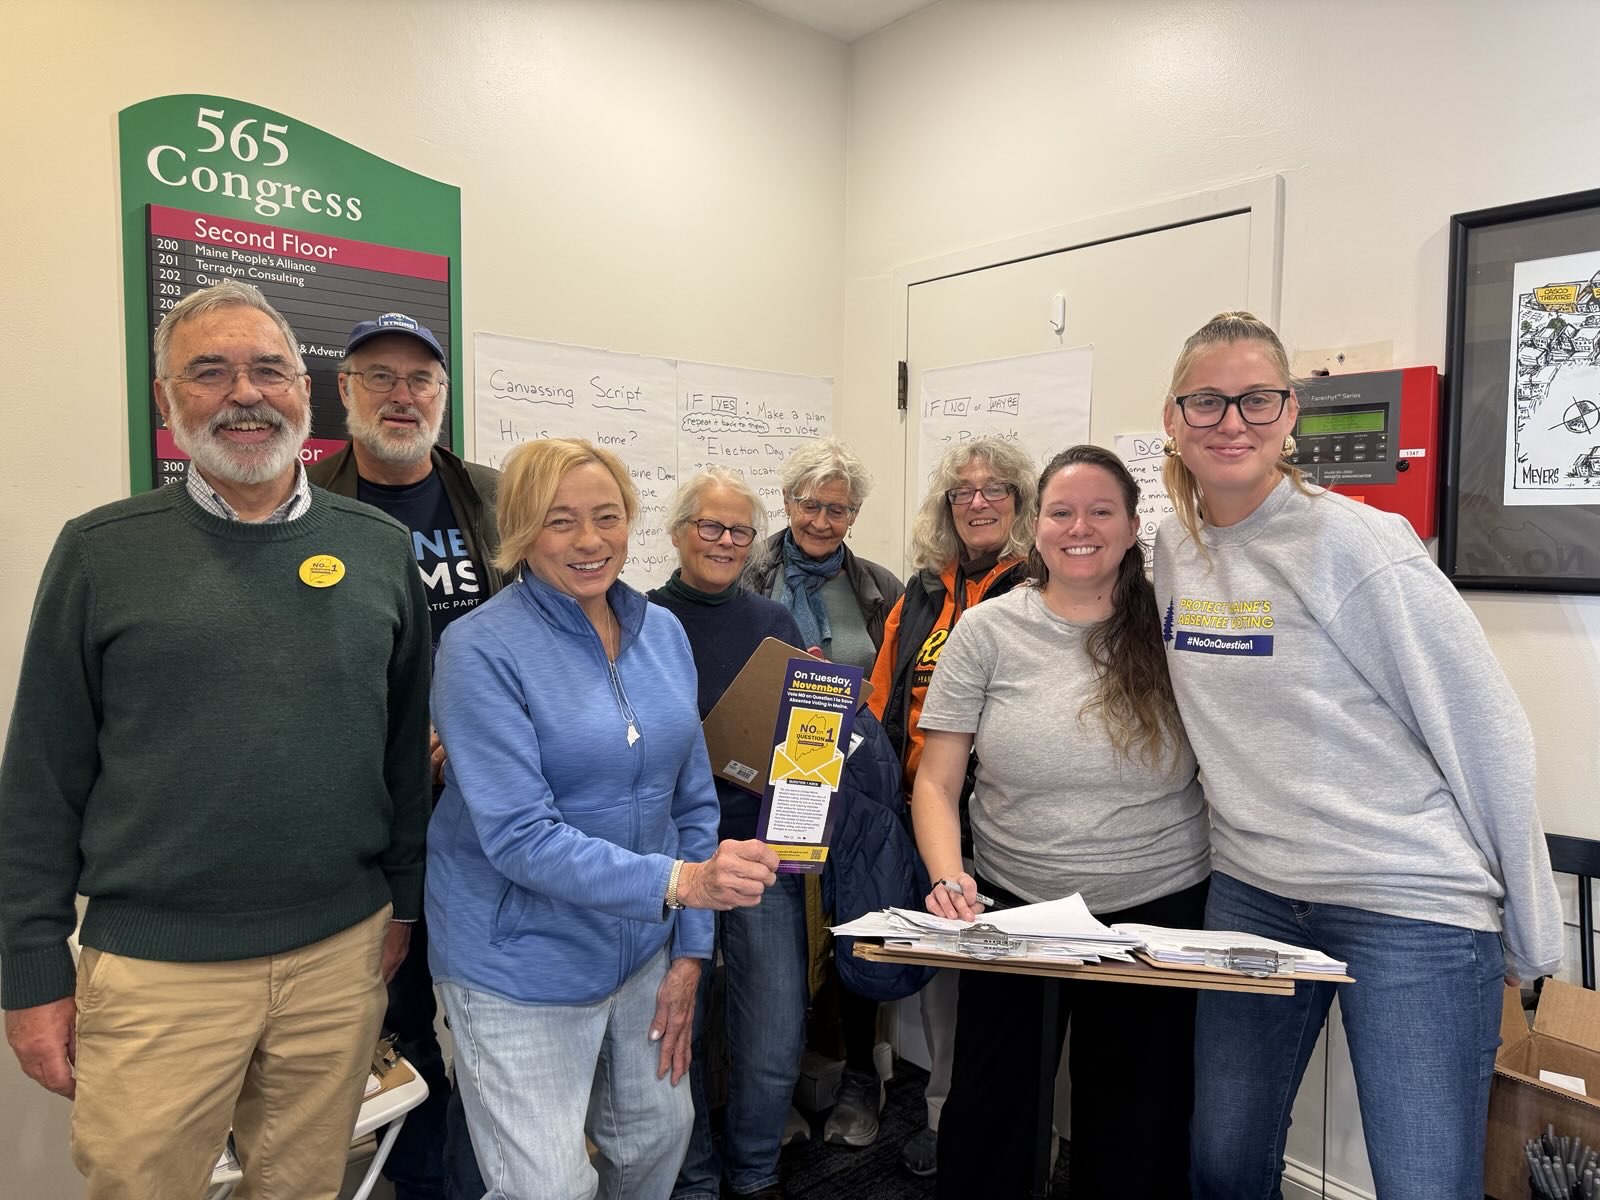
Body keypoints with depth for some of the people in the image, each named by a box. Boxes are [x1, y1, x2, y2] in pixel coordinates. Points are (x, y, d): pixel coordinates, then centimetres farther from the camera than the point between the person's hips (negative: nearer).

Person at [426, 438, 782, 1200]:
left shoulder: (663, 631, 0)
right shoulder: (481, 649, -17)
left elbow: (693, 799, 5)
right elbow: (518, 835, -24)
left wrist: (690, 948, 2)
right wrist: (677, 881, -33)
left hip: (644, 949, 6)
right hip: (523, 971, -5)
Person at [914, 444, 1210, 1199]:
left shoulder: (1168, 629, -2)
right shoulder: (988, 630, -4)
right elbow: (936, 782, -3)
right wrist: (949, 878, -19)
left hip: (1157, 911, 1)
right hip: (1012, 910, 0)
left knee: (1136, 1132, 14)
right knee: (988, 1117, 12)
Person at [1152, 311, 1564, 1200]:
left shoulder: (1353, 543, -15)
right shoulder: (1175, 545, 3)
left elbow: (1484, 733, -11)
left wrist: (1529, 937, -5)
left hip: (1413, 908, -5)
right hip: (1251, 893, 5)